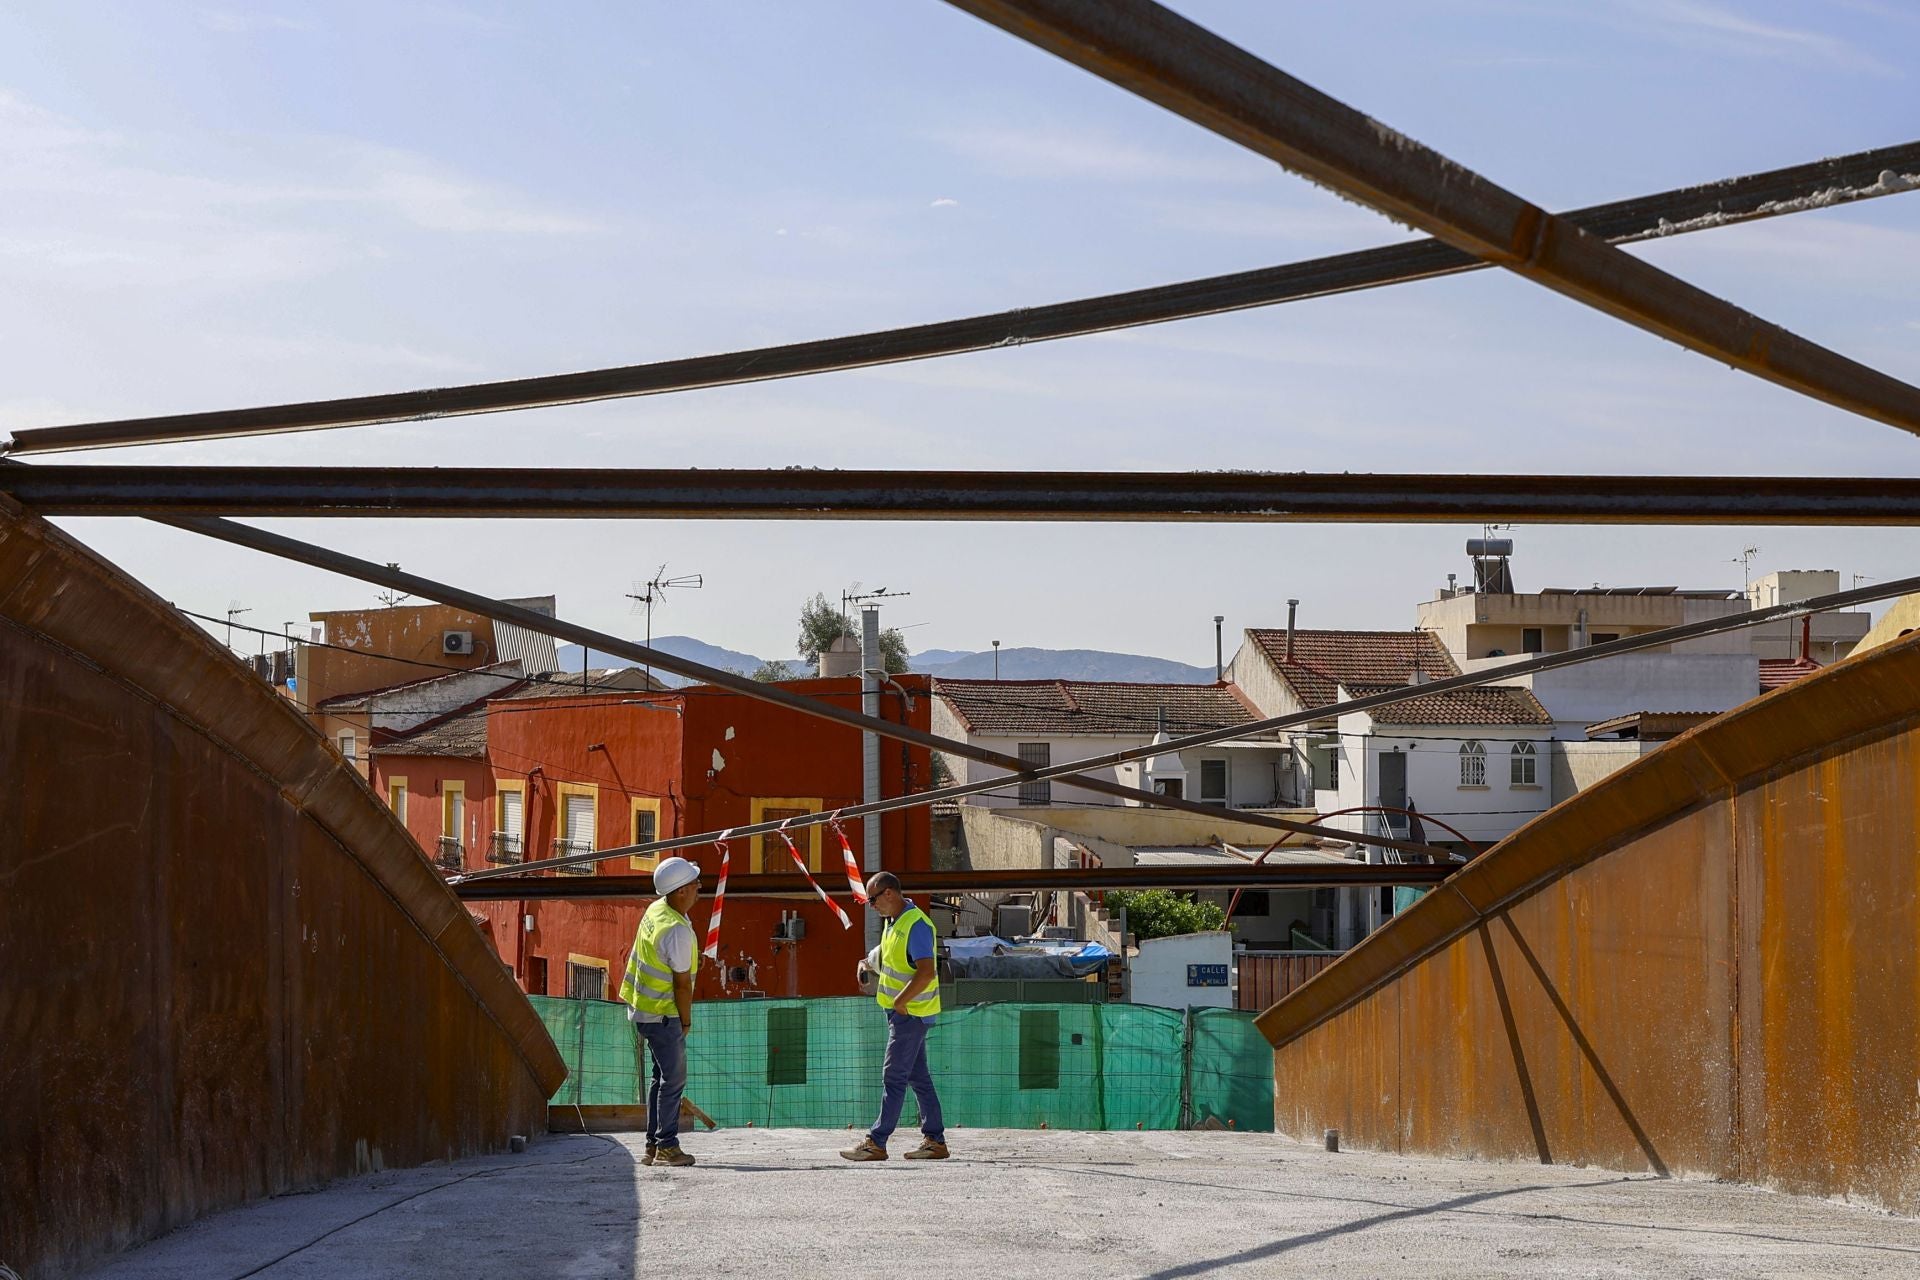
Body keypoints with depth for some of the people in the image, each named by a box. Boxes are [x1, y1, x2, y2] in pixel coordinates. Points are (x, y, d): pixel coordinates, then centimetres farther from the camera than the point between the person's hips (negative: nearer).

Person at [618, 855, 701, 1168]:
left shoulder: (656, 910, 3)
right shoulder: (678, 931, -25)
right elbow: (682, 983, -19)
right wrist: (686, 1021, -7)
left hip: (641, 1007, 9)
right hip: (663, 1014, -9)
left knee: (663, 1076, 15)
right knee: (673, 1079, -2)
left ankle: (652, 1146, 18)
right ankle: (667, 1147, 0)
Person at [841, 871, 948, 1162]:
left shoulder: (916, 925, -20)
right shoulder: (893, 921, 11)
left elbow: (926, 972, -28)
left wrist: (901, 1001, -23)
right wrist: (869, 963, 16)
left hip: (911, 1012, -10)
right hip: (901, 1010, 10)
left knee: (894, 1077, -7)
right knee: (918, 1077, 11)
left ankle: (876, 1143, -6)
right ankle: (935, 1141, 15)